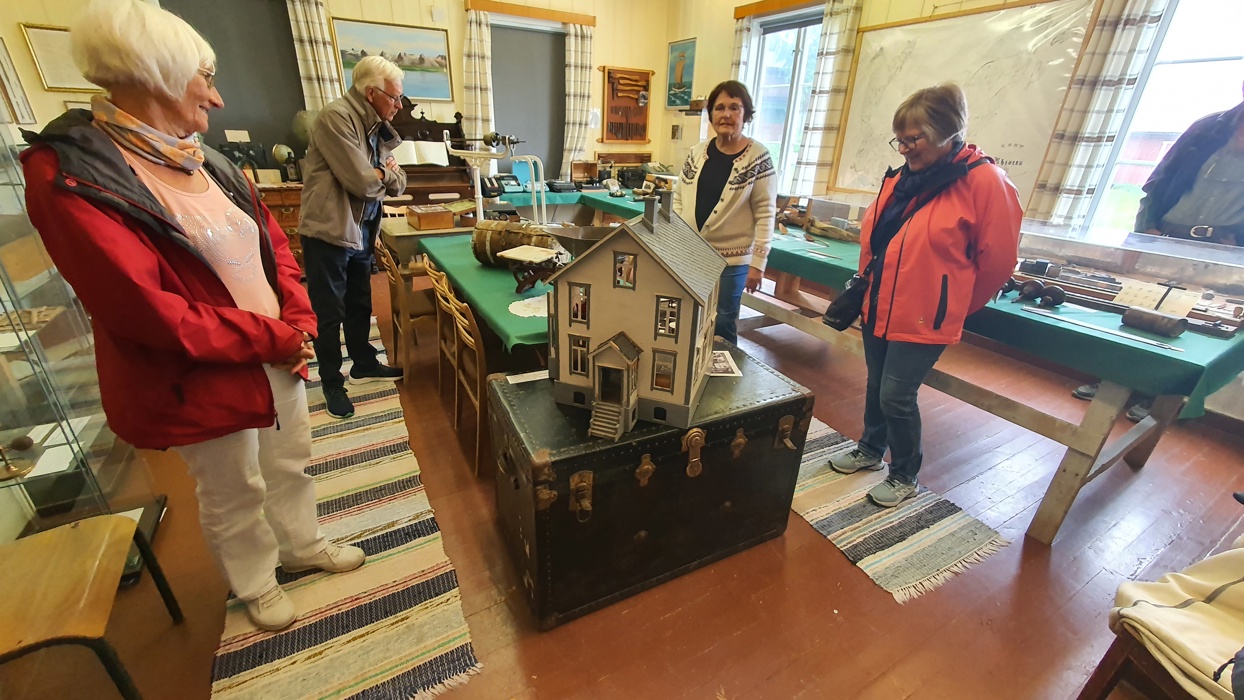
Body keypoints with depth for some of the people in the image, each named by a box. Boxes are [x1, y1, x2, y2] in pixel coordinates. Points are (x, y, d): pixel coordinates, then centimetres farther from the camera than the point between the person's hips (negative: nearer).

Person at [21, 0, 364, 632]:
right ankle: (255, 584, 42)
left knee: (290, 463, 23)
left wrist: (300, 322, -6)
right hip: (205, 379, -6)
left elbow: (273, 241, 9)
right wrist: (276, 338, -19)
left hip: (280, 358, 6)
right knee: (234, 496, 16)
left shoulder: (206, 162, 5)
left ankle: (301, 544, 47)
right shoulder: (68, 176, -17)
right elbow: (151, 315, -24)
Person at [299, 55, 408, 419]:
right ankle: (332, 383, 17)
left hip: (362, 232, 8)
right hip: (329, 232, -8)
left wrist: (377, 173, -10)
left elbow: (397, 183, 11)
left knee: (359, 306, 19)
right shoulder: (336, 117, -15)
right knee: (330, 313, 3)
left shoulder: (378, 128, 10)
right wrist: (383, 174, -1)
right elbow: (362, 182, -21)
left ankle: (364, 365, 35)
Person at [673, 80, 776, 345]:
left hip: (732, 259, -4)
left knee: (722, 324, 6)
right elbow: (679, 198, 10)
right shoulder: (697, 152, 5)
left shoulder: (758, 157, -8)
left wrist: (758, 263, -13)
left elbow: (765, 214, -9)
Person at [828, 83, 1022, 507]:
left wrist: (957, 306, 5)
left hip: (923, 318, -6)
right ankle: (870, 451, 40)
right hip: (879, 307, 6)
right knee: (876, 387, 17)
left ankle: (904, 476, 24)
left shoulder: (985, 181, -12)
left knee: (896, 397, 0)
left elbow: (998, 259, -5)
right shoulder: (903, 177, 4)